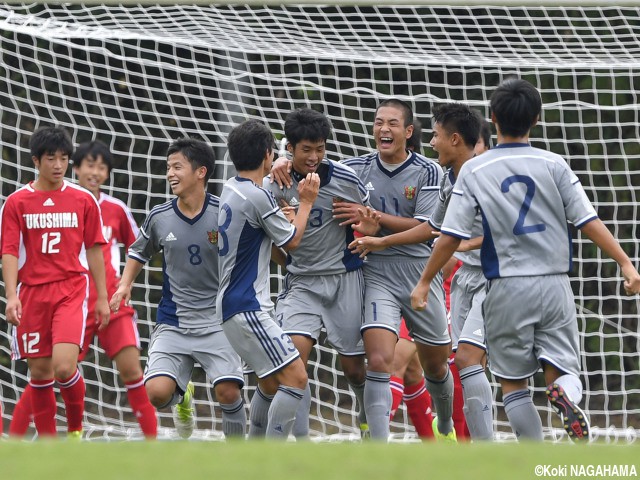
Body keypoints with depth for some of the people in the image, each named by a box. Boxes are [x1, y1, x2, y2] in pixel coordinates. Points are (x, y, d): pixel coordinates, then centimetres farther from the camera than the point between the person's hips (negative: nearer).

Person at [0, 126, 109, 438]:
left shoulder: (83, 200, 4)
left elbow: (94, 250, 9)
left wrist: (102, 298, 9)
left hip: (71, 291, -1)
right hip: (32, 293, 1)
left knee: (64, 366, -18)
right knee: (39, 372, 4)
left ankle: (75, 429, 6)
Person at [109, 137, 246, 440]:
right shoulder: (159, 217, 2)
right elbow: (139, 252, 20)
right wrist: (125, 285, 6)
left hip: (218, 321, -2)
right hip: (173, 322, 2)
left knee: (228, 392, -17)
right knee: (156, 392, -15)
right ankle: (182, 397, 23)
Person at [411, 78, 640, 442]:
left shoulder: (474, 171, -2)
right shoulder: (554, 165, 0)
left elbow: (451, 237, -4)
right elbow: (589, 222, -4)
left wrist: (425, 282, 7)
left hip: (508, 287, -1)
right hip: (554, 285, 1)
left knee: (513, 382, 12)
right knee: (563, 371, 7)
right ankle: (567, 396, -29)